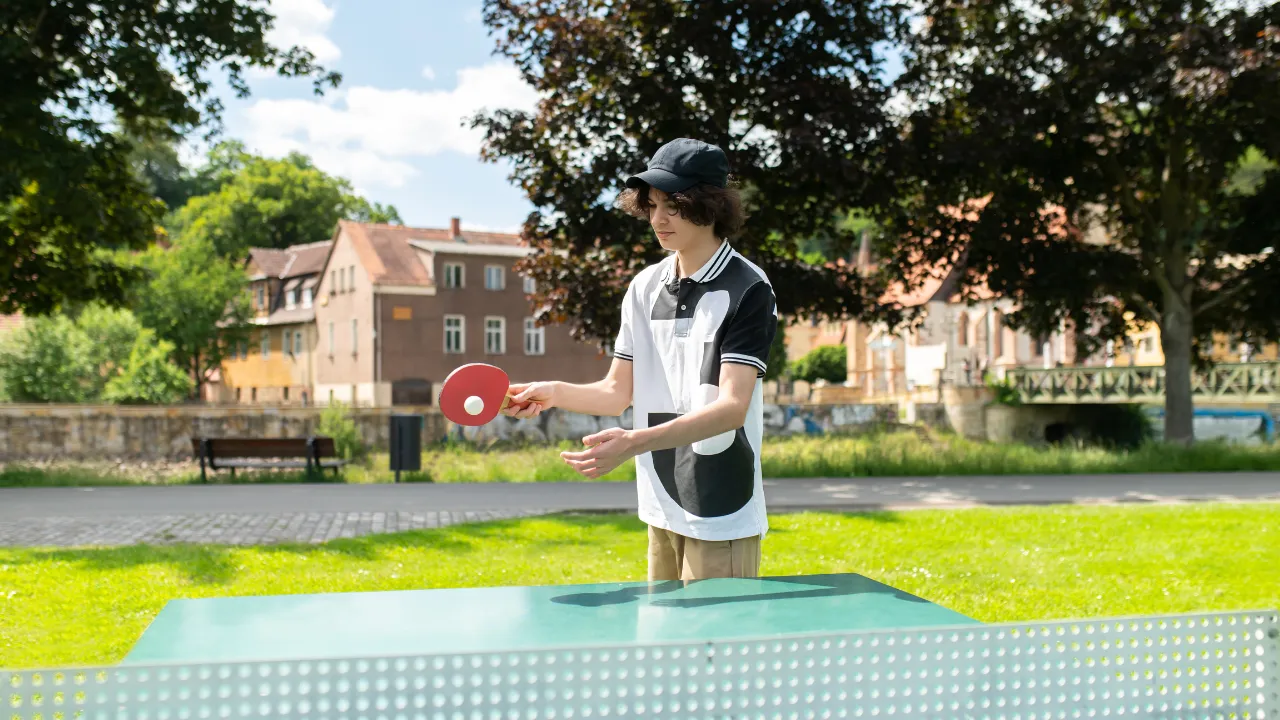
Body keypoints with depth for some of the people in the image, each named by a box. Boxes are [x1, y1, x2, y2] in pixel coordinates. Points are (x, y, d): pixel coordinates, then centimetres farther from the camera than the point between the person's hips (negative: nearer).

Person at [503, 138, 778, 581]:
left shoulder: (747, 290, -11)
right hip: (661, 510, 6)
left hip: (721, 519, -5)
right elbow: (618, 391, 12)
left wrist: (634, 443, -30)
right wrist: (555, 393, -7)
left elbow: (732, 407, -19)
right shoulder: (644, 287, 8)